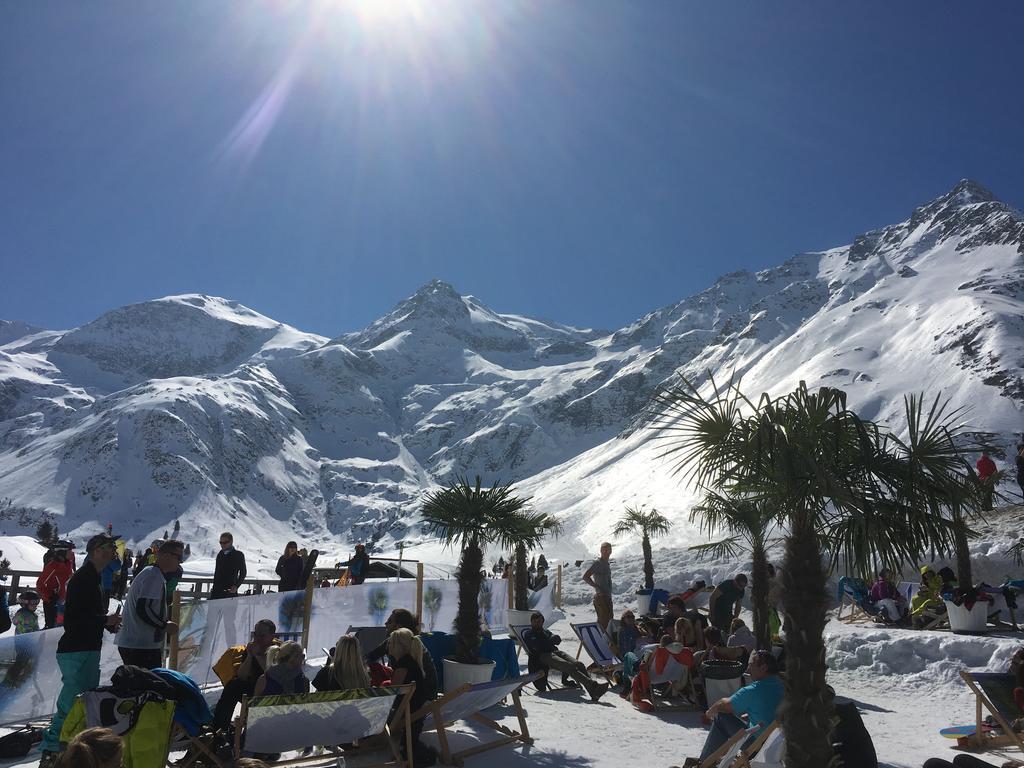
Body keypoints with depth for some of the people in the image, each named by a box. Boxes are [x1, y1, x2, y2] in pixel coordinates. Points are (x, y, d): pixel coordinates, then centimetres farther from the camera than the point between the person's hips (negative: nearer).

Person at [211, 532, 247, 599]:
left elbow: (243, 573, 0)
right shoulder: (220, 555, 13)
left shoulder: (238, 555, -3)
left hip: (229, 591, -5)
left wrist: (236, 586, -11)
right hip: (216, 590, 5)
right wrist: (214, 586, 14)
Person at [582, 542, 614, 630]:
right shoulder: (597, 563, -11)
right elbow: (585, 577, -17)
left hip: (608, 597, 9)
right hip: (600, 597, -9)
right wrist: (598, 587, -19)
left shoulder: (608, 563, 15)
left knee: (609, 621, 14)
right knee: (603, 622, -11)